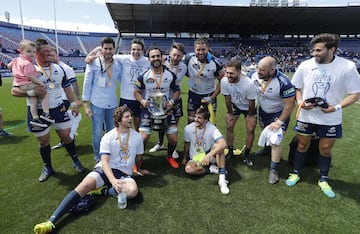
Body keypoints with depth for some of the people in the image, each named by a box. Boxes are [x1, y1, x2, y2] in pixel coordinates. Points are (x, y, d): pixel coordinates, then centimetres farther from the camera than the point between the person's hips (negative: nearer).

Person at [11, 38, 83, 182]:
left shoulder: (58, 69, 4)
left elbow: (66, 87, 13)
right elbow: (14, 91, -13)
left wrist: (73, 103, 8)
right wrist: (32, 92, -29)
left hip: (58, 109, 3)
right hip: (38, 112, -2)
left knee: (66, 136, 6)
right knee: (44, 141, 10)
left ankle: (75, 161, 26)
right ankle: (47, 168, 30)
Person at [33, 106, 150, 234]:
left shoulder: (137, 137, 1)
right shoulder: (108, 137, -6)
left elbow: (138, 156, 19)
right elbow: (105, 162, -15)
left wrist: (138, 169, 34)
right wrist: (113, 181, -32)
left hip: (124, 173, 1)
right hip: (105, 170, -1)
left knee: (133, 190, -34)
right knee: (86, 185, -33)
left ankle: (102, 190, -17)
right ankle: (51, 222, -32)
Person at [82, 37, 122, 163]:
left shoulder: (118, 65, 5)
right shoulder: (94, 63, -5)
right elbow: (87, 83, -3)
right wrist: (86, 104, -6)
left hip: (112, 105, 4)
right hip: (97, 104, -3)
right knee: (97, 133, 2)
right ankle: (98, 159, 21)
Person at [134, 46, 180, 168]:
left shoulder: (171, 75, -4)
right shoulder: (144, 76, -8)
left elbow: (177, 90, 6)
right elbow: (137, 92, 1)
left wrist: (172, 101, -13)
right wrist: (142, 101, -19)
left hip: (166, 110, 2)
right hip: (149, 109, -1)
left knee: (173, 138, 2)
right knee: (143, 138, -9)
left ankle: (169, 157, 32)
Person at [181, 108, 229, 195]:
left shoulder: (212, 128, -20)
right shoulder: (188, 128, -12)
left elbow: (223, 144, -35)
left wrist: (208, 156, -44)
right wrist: (185, 158, 17)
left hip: (209, 157, -1)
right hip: (194, 159, 2)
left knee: (217, 145, -33)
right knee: (188, 169, -32)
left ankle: (222, 179, -30)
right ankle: (212, 169, -9)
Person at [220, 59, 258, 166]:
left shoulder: (249, 84, -38)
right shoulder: (224, 81, -28)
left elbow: (251, 102, -21)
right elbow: (227, 99, -11)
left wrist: (250, 116, -8)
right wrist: (230, 113, -2)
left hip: (248, 107, -2)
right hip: (234, 105, 3)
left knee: (250, 130, -4)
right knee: (229, 127, 0)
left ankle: (247, 155, 16)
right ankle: (230, 151, 20)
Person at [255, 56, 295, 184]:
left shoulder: (283, 82, -33)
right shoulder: (256, 76, -17)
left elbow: (290, 105, -25)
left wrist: (279, 122, -22)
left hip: (279, 113, -5)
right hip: (263, 111, 5)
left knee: (276, 141, -11)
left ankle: (273, 170, 4)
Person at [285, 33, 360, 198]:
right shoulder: (305, 65, -7)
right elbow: (297, 88, 5)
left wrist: (337, 107, -20)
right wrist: (300, 102, -13)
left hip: (330, 119, -1)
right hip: (306, 116, 1)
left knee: (325, 149, 11)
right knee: (302, 145, 13)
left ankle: (323, 180, 32)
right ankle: (296, 173, 33)